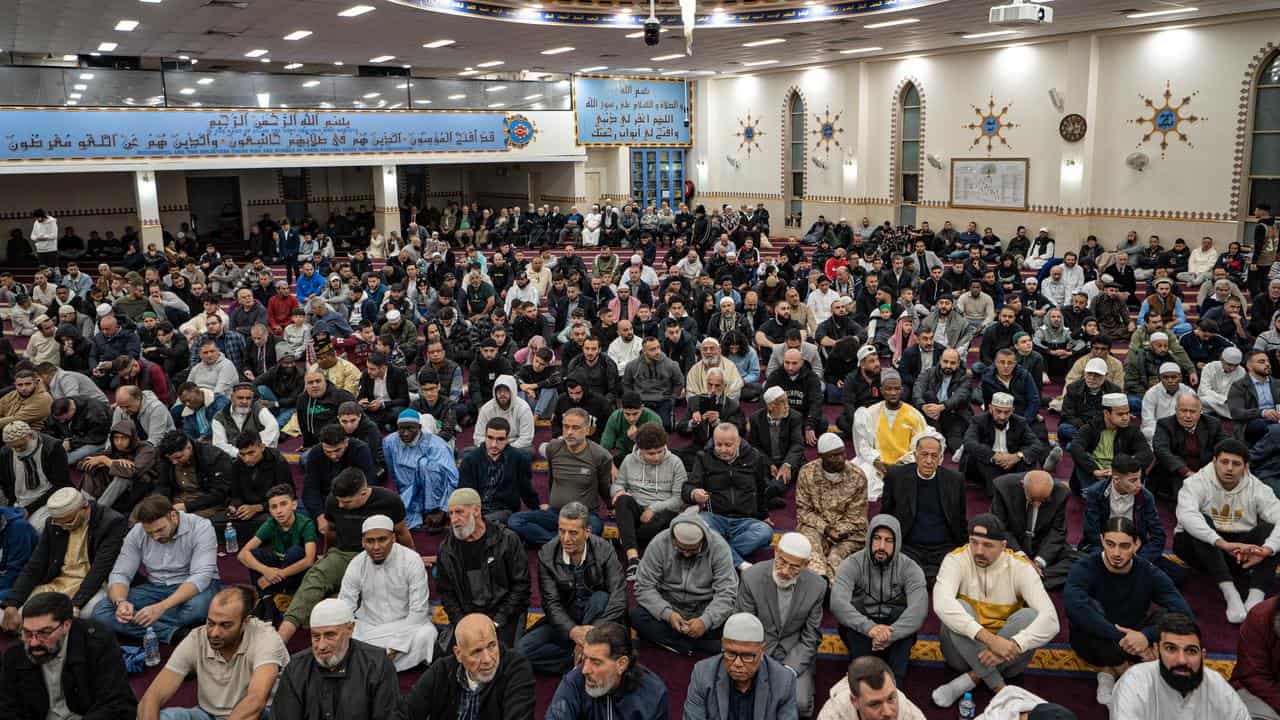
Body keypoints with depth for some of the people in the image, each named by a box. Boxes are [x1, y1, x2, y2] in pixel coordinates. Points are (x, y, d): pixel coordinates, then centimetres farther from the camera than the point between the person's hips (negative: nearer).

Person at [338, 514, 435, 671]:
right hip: (369, 627, 2)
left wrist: (396, 647, -24)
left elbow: (418, 610, -16)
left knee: (425, 635, -34)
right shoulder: (356, 565, -5)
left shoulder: (412, 560, -14)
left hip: (407, 623, -2)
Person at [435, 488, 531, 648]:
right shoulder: (447, 548, 7)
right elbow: (446, 593, 9)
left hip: (503, 618, -3)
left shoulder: (507, 540, -5)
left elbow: (521, 586, -5)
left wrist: (497, 622, -11)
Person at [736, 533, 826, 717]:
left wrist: (790, 671, -17)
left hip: (795, 652, 1)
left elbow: (810, 637, -5)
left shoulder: (817, 586, -13)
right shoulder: (752, 577, -16)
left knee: (800, 705, -21)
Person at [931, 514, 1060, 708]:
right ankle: (999, 688, -24)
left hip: (1005, 658, 1)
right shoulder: (956, 560, -14)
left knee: (1030, 615, -25)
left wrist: (1012, 646, -38)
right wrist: (989, 638, -44)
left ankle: (971, 679, -21)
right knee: (959, 609, -29)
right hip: (964, 652, -1)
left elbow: (1050, 620, -23)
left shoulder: (1020, 567, -10)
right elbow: (941, 603, -34)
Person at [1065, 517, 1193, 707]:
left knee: (1166, 617, -24)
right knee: (1090, 607, -35)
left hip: (1134, 642, 3)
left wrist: (1147, 636, -40)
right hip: (1094, 642, -2)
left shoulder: (1149, 573, -11)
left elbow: (1183, 613, -24)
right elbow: (1074, 606, -41)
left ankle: (1110, 671, -19)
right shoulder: (1085, 569, -20)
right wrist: (1121, 637, -45)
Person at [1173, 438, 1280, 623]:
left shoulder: (1257, 489, -5)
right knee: (1200, 521, -32)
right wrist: (1222, 543, -46)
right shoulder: (1197, 483, -14)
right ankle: (1230, 594, -38)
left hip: (1241, 552, 3)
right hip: (1200, 547, -3)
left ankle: (1256, 598, -34)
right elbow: (1186, 515, -35)